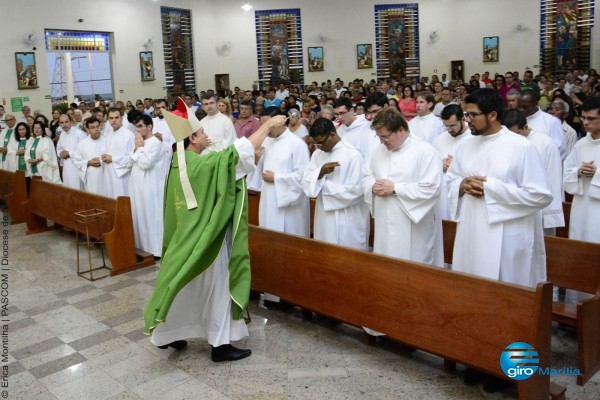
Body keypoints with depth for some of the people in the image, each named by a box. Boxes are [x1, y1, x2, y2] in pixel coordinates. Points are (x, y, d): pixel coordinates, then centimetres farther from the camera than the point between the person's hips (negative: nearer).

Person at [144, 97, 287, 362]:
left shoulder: (179, 164, 5)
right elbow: (241, 151, -22)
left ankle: (165, 334, 31)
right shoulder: (202, 163, -21)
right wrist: (268, 125, -14)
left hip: (185, 235, 8)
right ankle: (220, 344, 14)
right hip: (206, 238, -8)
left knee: (182, 286, 19)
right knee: (216, 289, 4)